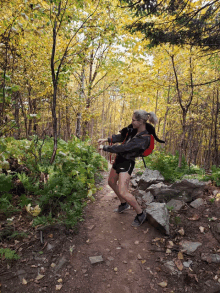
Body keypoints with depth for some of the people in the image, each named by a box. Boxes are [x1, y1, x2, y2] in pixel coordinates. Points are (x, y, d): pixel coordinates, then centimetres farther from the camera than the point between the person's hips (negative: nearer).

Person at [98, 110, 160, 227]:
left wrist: (104, 148, -20)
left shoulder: (144, 138, -28)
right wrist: (106, 139, 0)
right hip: (120, 158, 9)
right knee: (111, 182, 23)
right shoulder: (133, 129, -3)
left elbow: (123, 148, -29)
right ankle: (124, 204, 43)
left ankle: (141, 214, 8)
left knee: (123, 192, -15)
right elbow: (121, 137, 12)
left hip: (127, 163, -9)